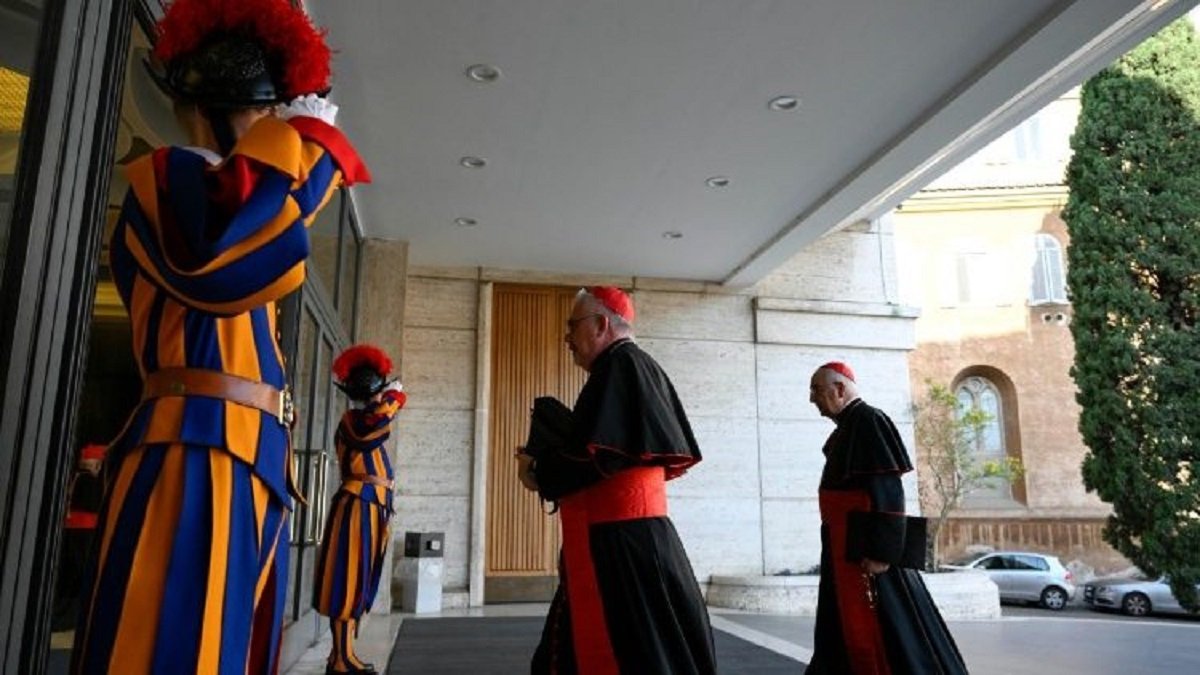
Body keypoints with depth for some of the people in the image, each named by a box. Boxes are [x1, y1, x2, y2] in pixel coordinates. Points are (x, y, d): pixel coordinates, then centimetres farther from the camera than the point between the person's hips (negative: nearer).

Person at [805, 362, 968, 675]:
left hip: (866, 548, -10)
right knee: (842, 627, 14)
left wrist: (880, 550, -24)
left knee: (881, 628, -5)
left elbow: (887, 488, -20)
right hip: (845, 546, 10)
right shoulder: (847, 426, 16)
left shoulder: (867, 420, -13)